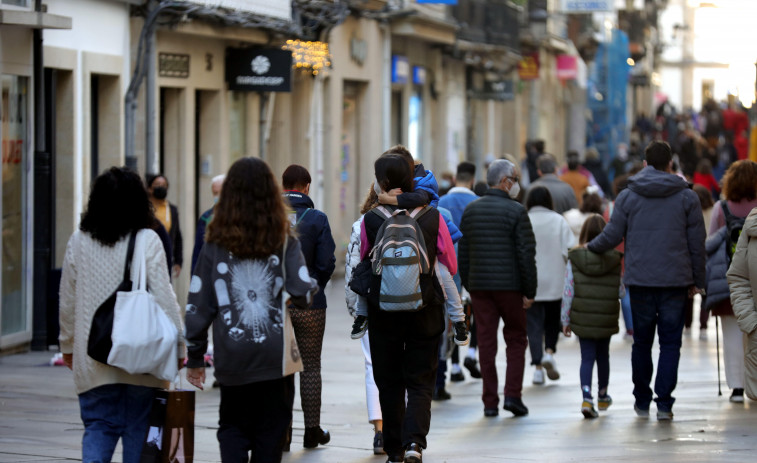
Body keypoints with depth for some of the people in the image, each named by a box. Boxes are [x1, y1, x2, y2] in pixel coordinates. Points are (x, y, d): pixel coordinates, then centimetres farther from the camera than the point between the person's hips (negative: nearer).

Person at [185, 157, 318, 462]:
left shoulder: (216, 244, -1)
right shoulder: (284, 241, -3)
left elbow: (198, 305, 0)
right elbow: (303, 293, -12)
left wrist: (195, 357, 8)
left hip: (232, 357, 0)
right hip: (275, 356, 0)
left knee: (232, 427, 15)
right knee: (270, 433, 11)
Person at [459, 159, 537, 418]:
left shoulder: (470, 210, 8)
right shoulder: (516, 211, -8)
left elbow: (463, 253, 10)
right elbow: (526, 254, -11)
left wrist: (468, 285, 16)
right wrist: (530, 291, -6)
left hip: (479, 285, 4)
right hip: (510, 286, -4)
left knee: (486, 342, 6)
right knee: (516, 339, 10)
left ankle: (489, 402, 5)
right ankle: (512, 395, 0)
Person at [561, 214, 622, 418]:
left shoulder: (574, 259, -6)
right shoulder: (614, 260, -5)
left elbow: (568, 292, -4)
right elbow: (621, 292, -2)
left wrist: (565, 320, 3)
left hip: (582, 319, -1)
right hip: (607, 321, 1)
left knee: (587, 357, 4)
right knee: (603, 355, 19)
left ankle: (587, 398, -14)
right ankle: (603, 396, 36)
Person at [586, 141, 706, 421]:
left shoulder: (628, 196, 2)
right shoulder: (687, 197, 1)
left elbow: (612, 236, 1)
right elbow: (697, 243, 2)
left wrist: (588, 247, 20)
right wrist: (697, 281, 11)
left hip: (640, 281, 1)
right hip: (675, 282, -1)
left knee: (642, 342, 12)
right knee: (670, 343, 2)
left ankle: (642, 402, 18)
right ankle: (664, 404, -4)